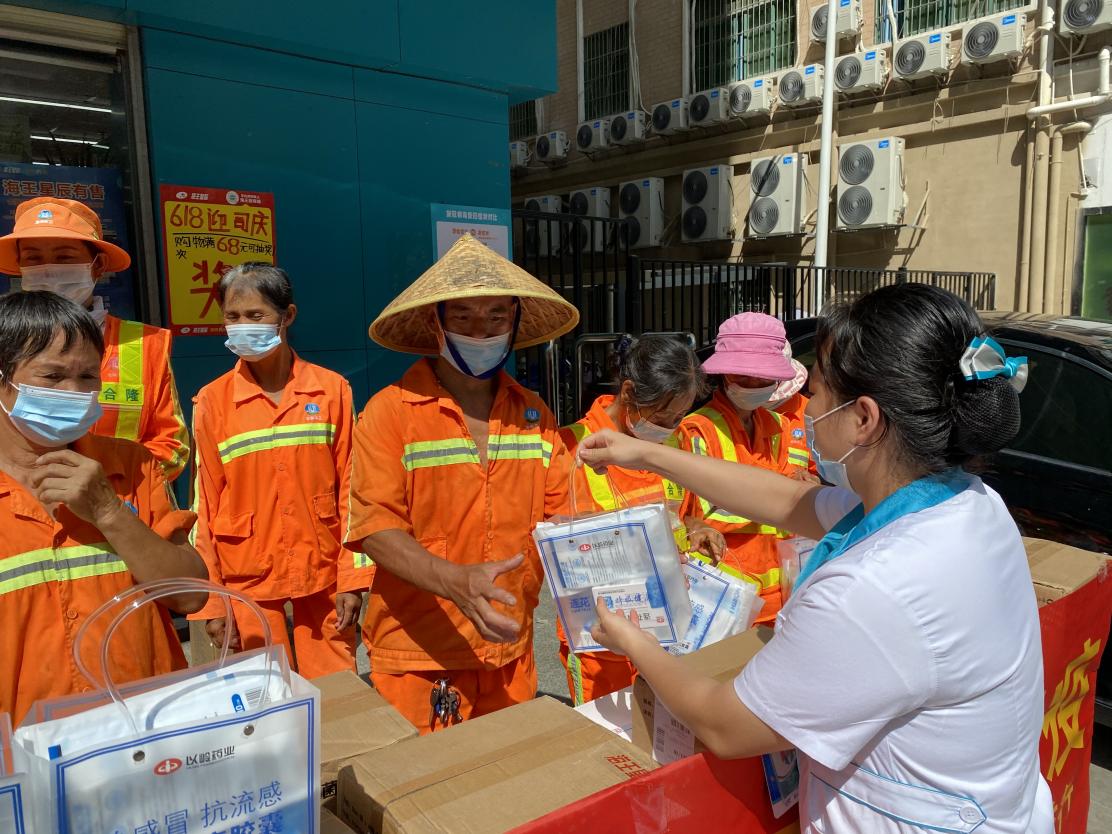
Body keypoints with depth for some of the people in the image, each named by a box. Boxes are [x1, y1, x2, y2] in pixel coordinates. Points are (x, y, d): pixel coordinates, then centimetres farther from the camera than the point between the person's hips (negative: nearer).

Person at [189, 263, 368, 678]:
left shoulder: (331, 389, -1)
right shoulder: (212, 401, -2)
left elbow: (349, 487, 0)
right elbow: (204, 504, 1)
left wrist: (353, 577, -3)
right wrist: (210, 599, 1)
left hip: (323, 576, 0)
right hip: (247, 581, 0)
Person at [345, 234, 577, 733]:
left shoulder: (533, 412, 5)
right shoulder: (390, 412, -9)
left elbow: (557, 511, 7)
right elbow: (375, 529, -15)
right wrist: (456, 582, -29)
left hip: (510, 649, 4)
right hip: (419, 655, -4)